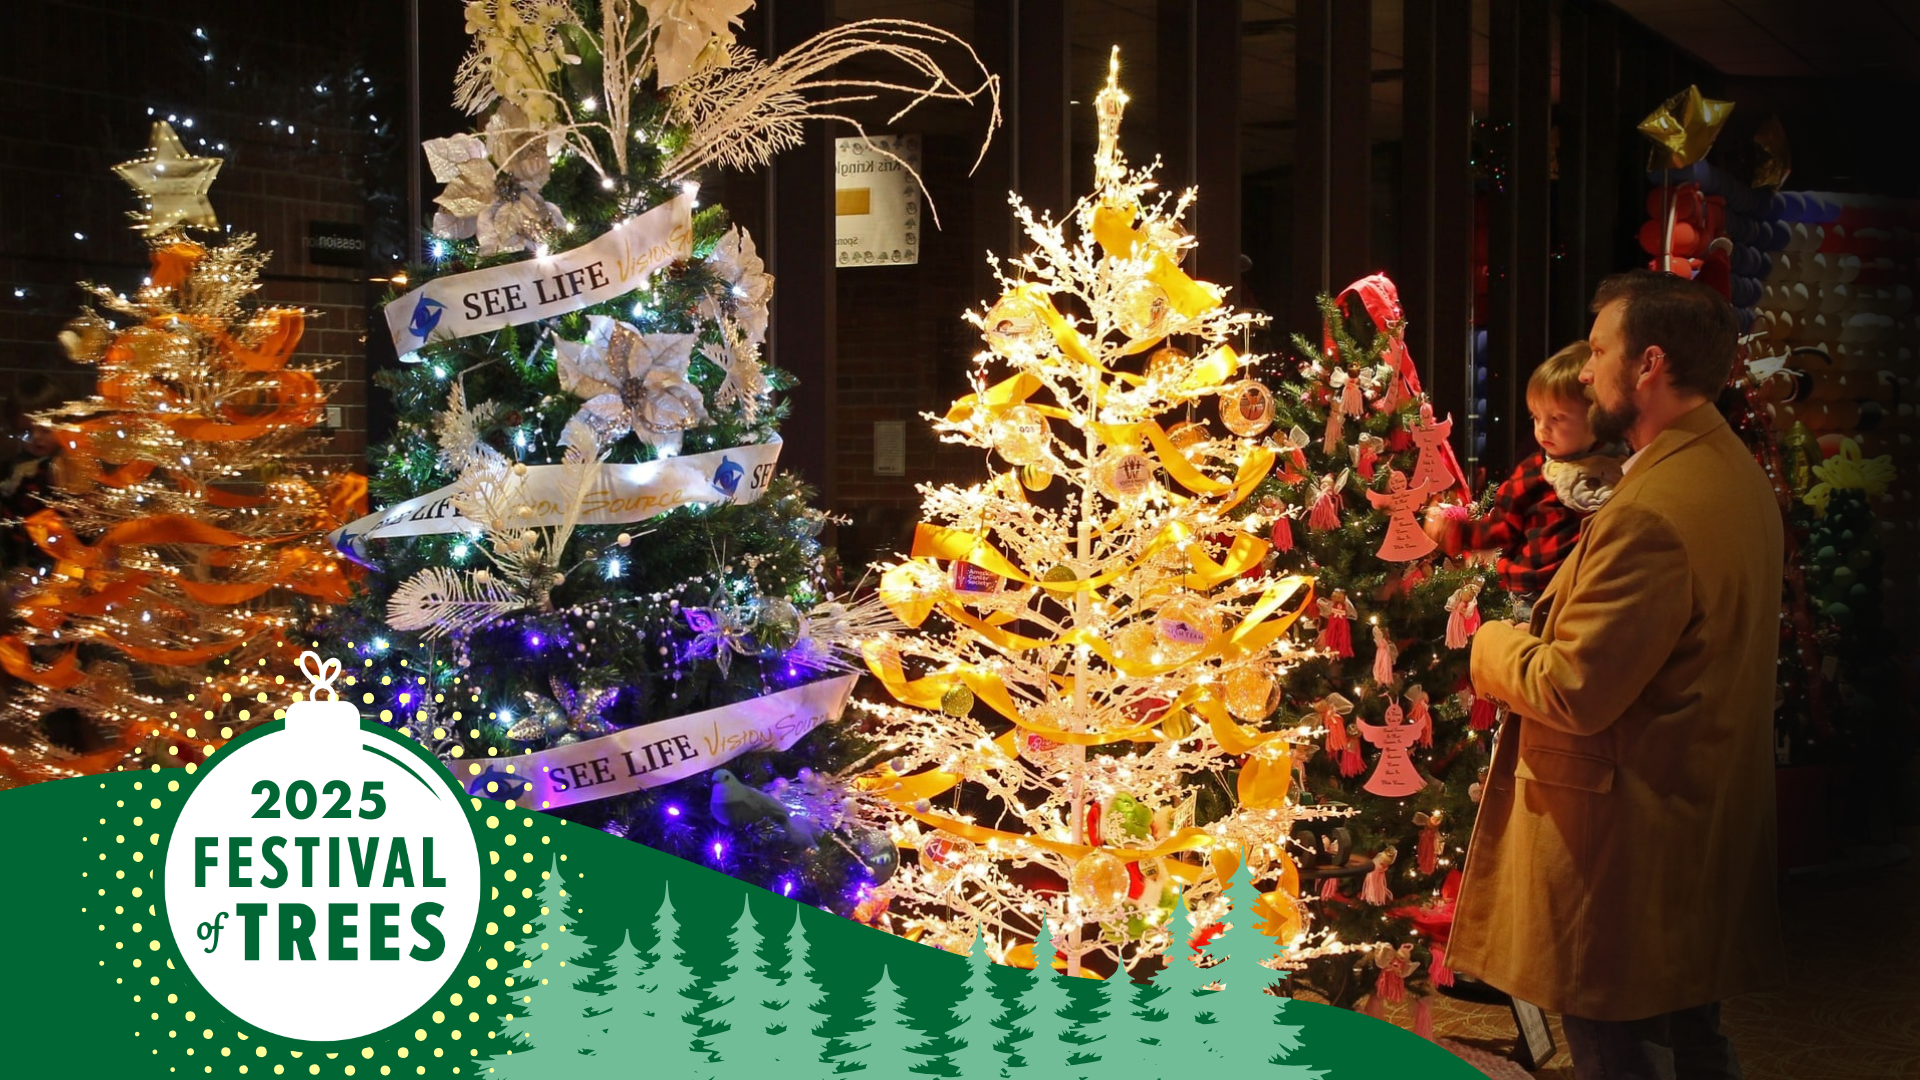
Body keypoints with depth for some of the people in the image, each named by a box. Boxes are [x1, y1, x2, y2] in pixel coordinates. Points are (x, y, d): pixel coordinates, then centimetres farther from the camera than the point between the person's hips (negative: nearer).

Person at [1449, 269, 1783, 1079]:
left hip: (1627, 853, -10)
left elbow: (1573, 693, -25)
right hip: (1706, 839, 10)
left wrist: (1495, 647, -6)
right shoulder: (1734, 473, 7)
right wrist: (1544, 637, 7)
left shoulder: (1654, 511, -26)